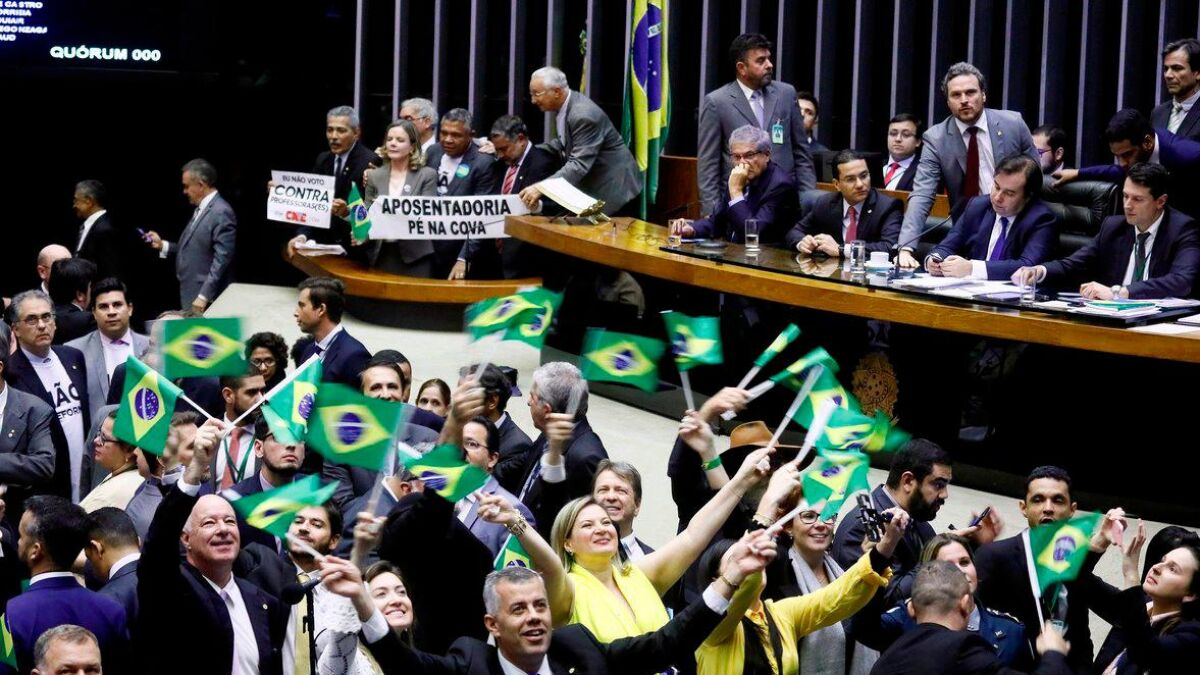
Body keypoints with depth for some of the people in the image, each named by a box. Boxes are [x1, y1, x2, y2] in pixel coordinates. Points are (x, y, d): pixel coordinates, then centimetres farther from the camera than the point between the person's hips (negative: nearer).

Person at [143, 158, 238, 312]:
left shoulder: (222, 213, -15)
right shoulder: (201, 209, 15)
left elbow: (221, 259, -20)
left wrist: (204, 297, -22)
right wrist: (162, 245, 11)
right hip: (190, 295, 9)